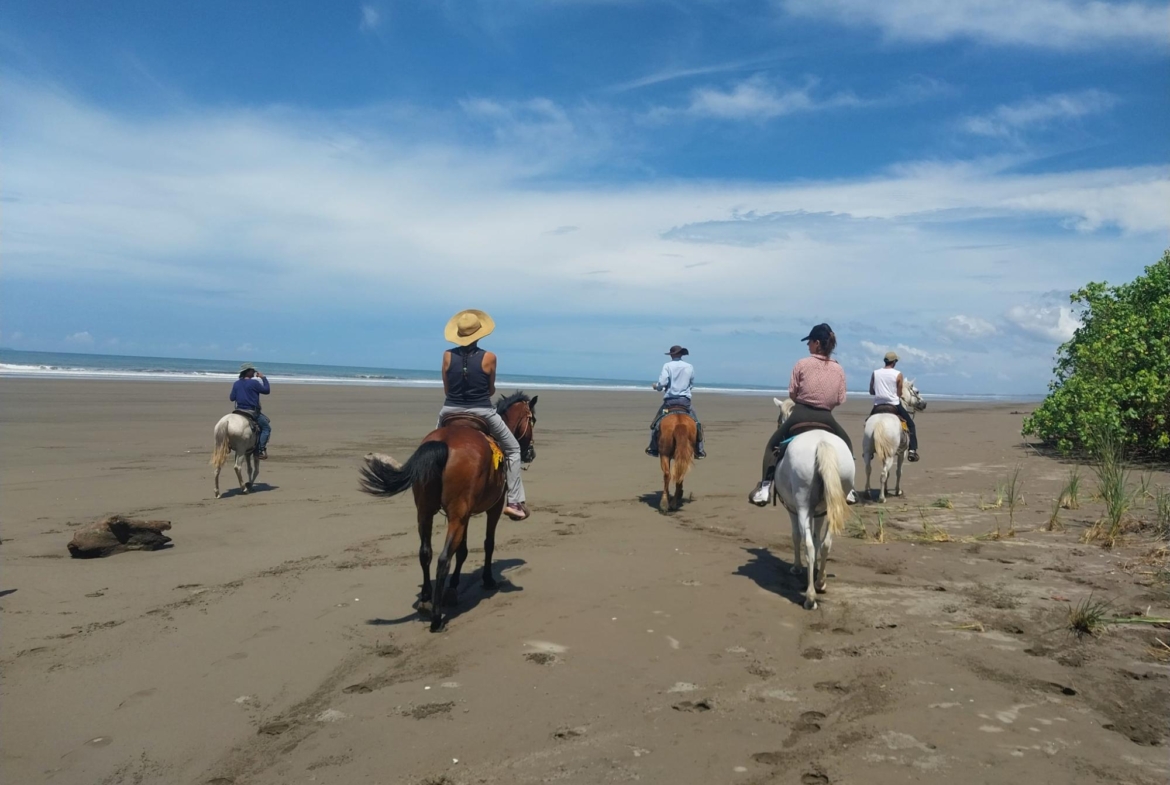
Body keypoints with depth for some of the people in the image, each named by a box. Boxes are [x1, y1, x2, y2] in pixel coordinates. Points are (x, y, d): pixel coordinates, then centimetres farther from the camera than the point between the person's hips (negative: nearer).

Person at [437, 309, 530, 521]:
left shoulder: (448, 356, -1)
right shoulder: (488, 358, -7)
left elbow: (446, 389, 6)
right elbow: (491, 390, 4)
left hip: (451, 411, 3)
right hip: (482, 413, -2)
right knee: (513, 449, 16)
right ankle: (514, 501, 8)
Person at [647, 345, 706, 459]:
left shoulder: (667, 366, -5)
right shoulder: (690, 367, 5)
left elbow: (662, 383, -14)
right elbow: (692, 385, 14)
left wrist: (656, 387, 7)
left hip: (670, 400, -2)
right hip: (685, 400, 2)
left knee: (656, 423, 12)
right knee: (696, 423, 13)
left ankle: (653, 449, 9)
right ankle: (699, 451, 8)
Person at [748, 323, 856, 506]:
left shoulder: (802, 364, -6)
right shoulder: (838, 369, 4)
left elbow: (792, 393, -3)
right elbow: (840, 400, 5)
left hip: (801, 414, -2)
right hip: (826, 417, 2)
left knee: (773, 445, 17)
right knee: (846, 444, 30)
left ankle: (765, 487, 4)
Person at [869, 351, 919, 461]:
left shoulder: (875, 373, -1)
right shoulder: (898, 374, -7)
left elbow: (871, 392, 4)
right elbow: (899, 394, -5)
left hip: (878, 405, 3)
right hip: (894, 405, -3)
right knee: (910, 424, 14)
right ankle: (912, 450, 1)